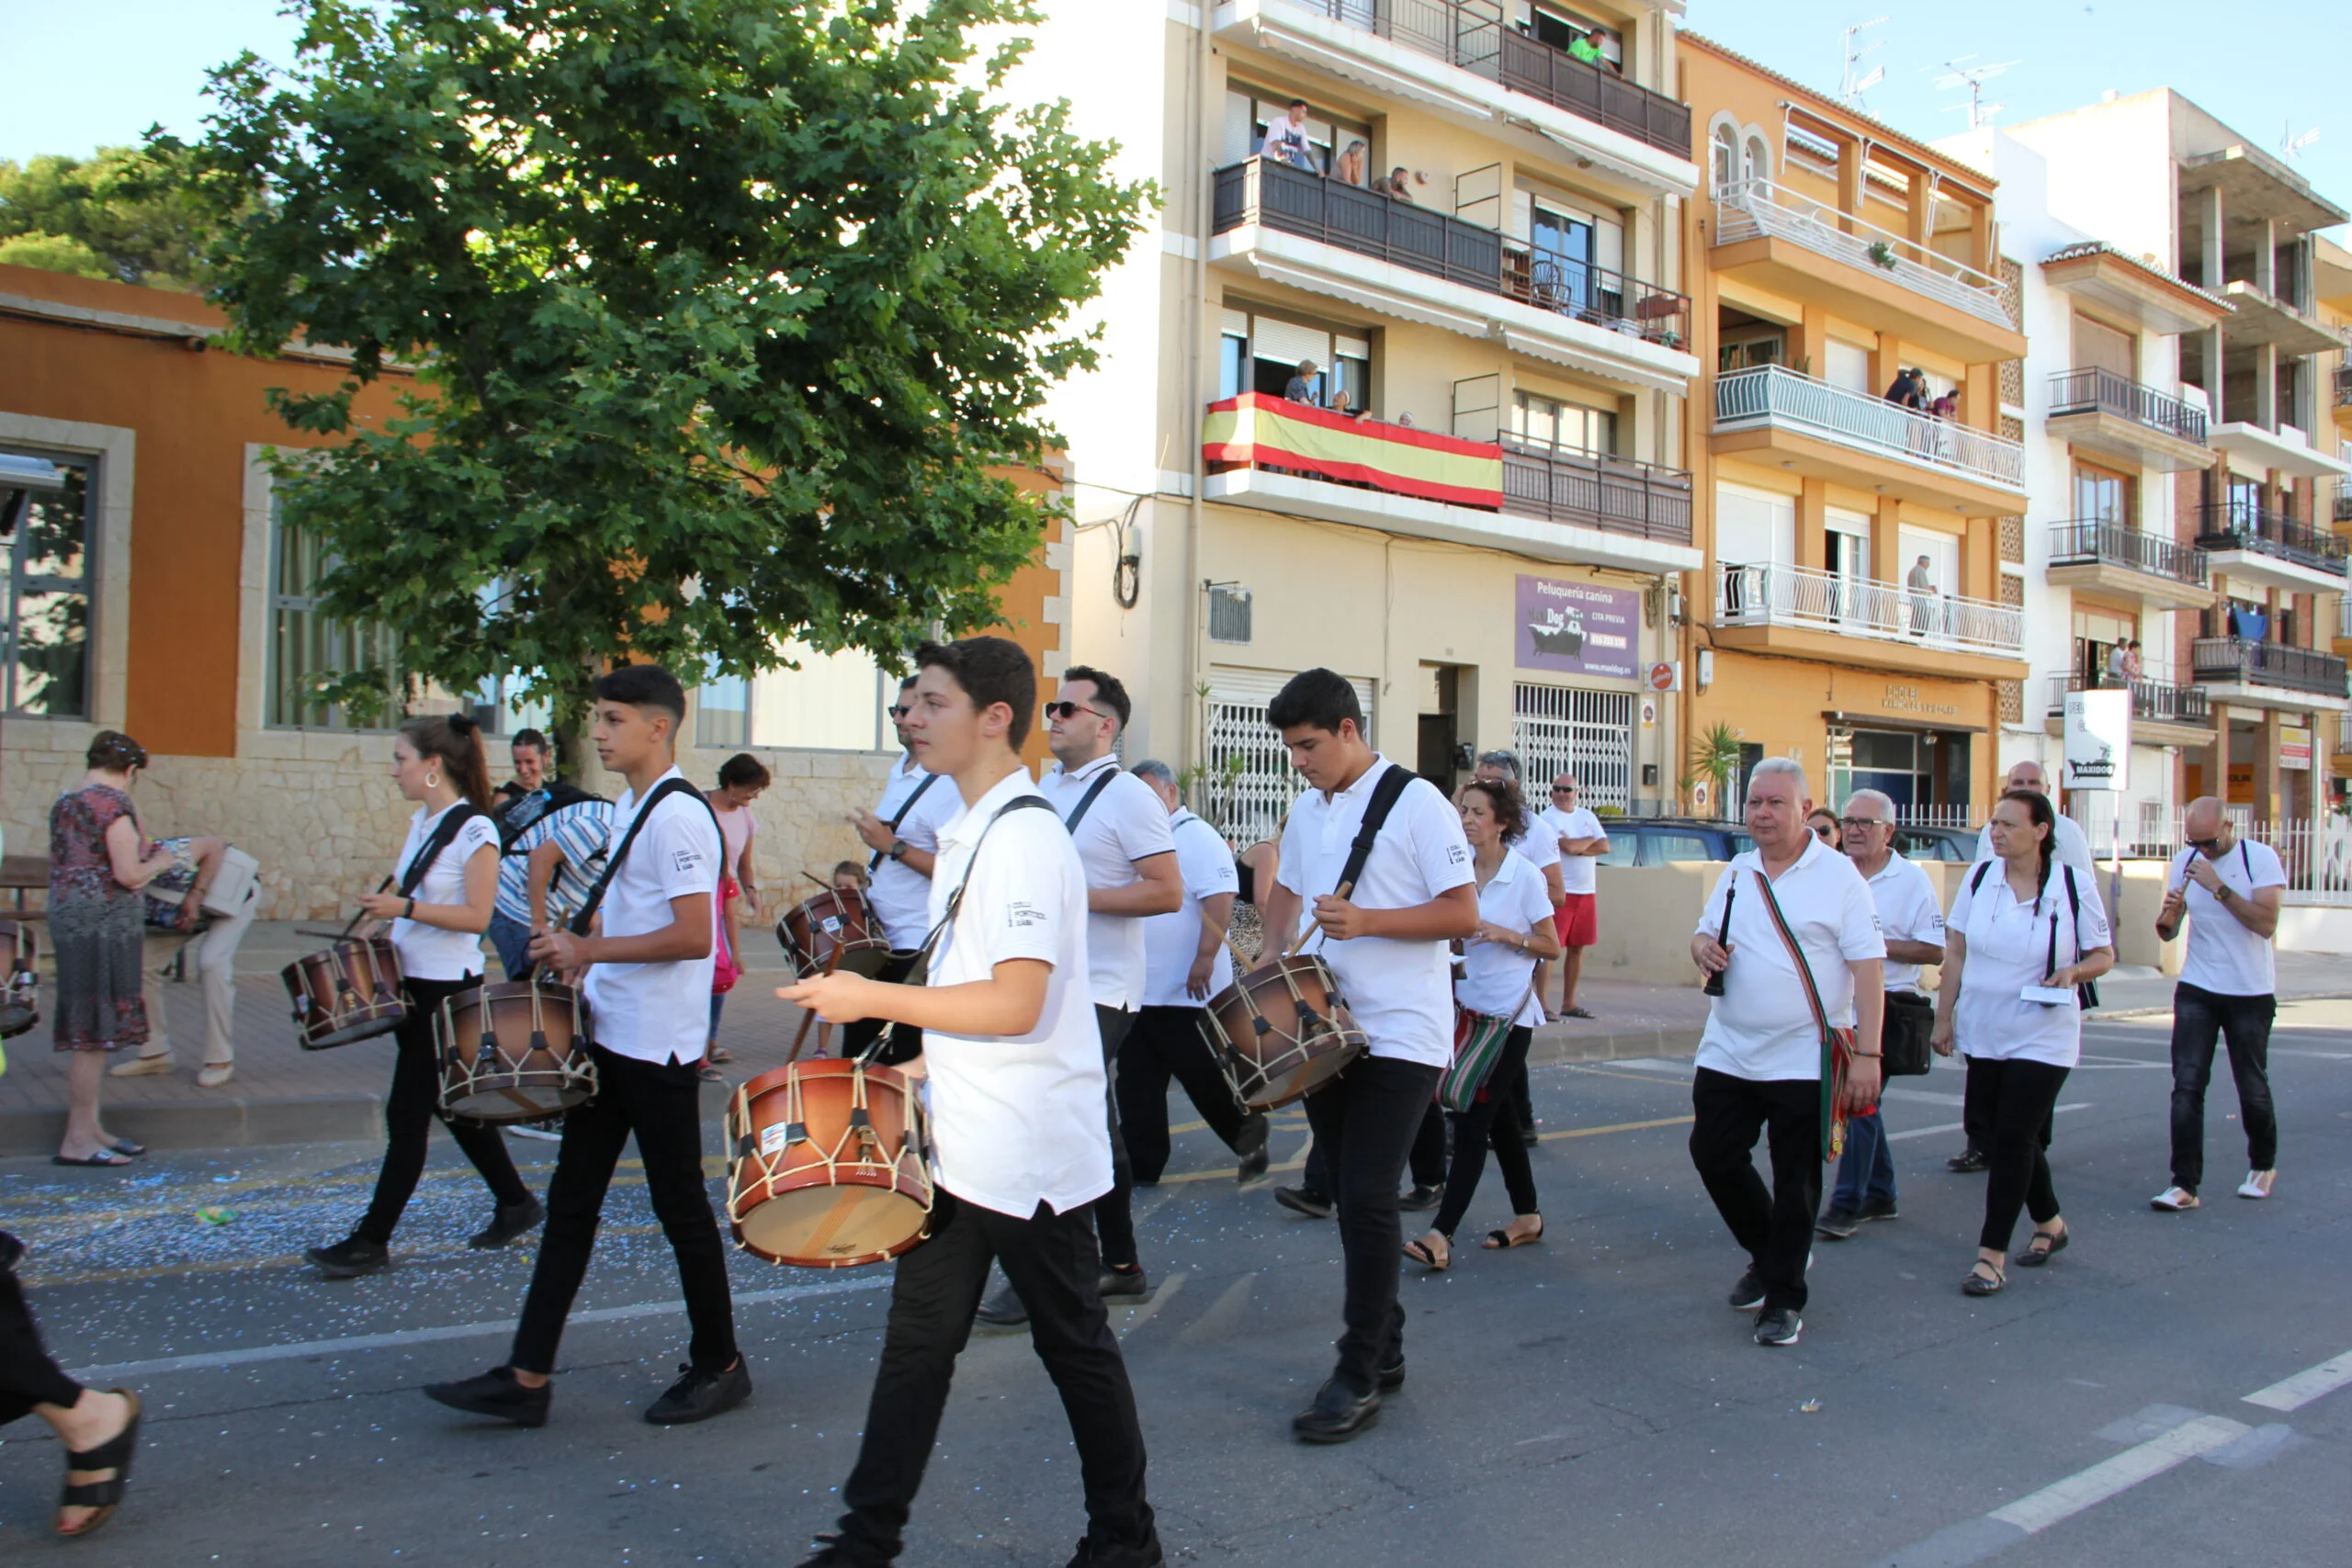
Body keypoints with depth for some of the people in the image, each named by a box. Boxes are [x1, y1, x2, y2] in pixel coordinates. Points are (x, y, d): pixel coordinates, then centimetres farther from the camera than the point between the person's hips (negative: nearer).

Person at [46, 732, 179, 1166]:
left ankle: (89, 1126, 21)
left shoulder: (64, 801, 15)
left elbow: (58, 866, 20)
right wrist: (159, 863, 1)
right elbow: (128, 875, -15)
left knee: (85, 1030, 15)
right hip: (103, 922, -9)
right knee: (97, 1030, -4)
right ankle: (77, 1140, 0)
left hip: (66, 915, 9)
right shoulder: (114, 801, -12)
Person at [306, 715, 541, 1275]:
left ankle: (372, 1241, 7)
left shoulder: (474, 830, -16)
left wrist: (405, 908, -25)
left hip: (448, 988, -9)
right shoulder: (421, 821, 10)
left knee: (407, 1113, -2)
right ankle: (515, 1203, 29)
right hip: (411, 982, 9)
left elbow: (476, 916, -19)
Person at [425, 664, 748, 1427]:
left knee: (681, 1207, 3)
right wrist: (579, 947, 11)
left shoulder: (678, 815, -18)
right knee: (571, 1201, 11)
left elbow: (692, 936, -25)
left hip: (659, 1048, -10)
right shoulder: (629, 805, 13)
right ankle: (527, 1377, 19)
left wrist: (589, 950, -22)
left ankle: (719, 1366, 20)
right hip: (610, 1036, 10)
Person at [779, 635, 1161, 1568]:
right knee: (919, 1335, 15)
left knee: (1074, 1345, 8)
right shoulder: (968, 831, 11)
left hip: (1029, 1152, -9)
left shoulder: (1024, 837, -21)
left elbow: (1013, 1004, -27)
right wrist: (902, 1017, 11)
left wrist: (870, 998, -21)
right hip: (960, 1139, 9)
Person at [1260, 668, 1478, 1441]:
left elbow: (1464, 914, -13)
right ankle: (1384, 1348, 26)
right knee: (1349, 1197, 12)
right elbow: (1286, 890, 25)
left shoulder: (1416, 803, -10)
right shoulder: (1307, 809, 12)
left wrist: (1366, 921, -23)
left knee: (1367, 1198, -10)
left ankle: (1359, 1377, 1)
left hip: (1400, 1035, -7)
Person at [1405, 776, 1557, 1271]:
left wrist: (1506, 934, -20)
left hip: (1508, 1011, -6)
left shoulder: (1525, 877, -10)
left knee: (1473, 1120, -9)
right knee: (1497, 1118, 14)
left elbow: (1552, 946, -6)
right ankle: (1528, 1216, 29)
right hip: (1469, 1005, 6)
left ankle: (1441, 1233, -10)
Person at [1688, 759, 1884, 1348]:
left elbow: (1868, 966, -11)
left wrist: (1867, 1054, -17)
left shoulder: (1838, 875, -8)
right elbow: (1705, 934, 19)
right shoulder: (1736, 873, 9)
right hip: (1728, 1051, 5)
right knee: (1713, 1154, 7)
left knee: (1796, 1181, 3)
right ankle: (1767, 1254, 32)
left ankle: (1783, 1298, 19)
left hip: (1805, 1059, -5)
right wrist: (1703, 948, -7)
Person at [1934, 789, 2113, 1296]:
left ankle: (1991, 1255, 0)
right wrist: (1944, 1017, 5)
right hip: (1983, 1034, 4)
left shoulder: (2074, 886, -7)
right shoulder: (1980, 878, 0)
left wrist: (2074, 972, -19)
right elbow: (1955, 952, 5)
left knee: (2012, 1140, -7)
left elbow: (2104, 954, 2)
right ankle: (2049, 1223, 36)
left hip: (2042, 1039, -4)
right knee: (2003, 1136, 12)